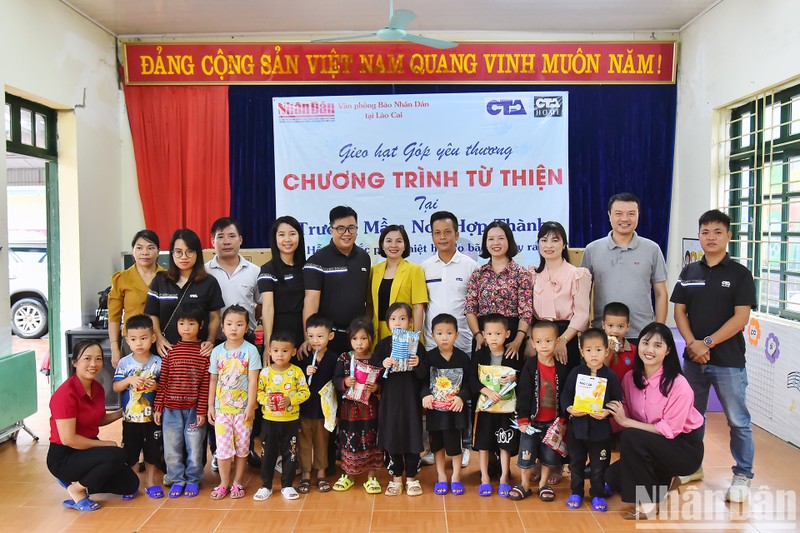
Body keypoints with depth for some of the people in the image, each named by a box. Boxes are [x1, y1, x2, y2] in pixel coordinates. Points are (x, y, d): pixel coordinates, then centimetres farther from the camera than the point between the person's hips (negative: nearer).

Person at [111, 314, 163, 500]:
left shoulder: (158, 362, -5)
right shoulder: (124, 363, -5)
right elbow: (115, 387, -6)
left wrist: (156, 386, -19)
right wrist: (129, 380, -23)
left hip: (152, 417, 0)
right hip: (130, 418, 0)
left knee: (152, 450, 12)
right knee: (129, 452, 10)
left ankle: (150, 481, 29)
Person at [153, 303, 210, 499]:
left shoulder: (204, 351, -5)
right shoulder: (171, 351, 2)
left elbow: (206, 384, -6)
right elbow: (163, 381, 4)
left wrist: (202, 411, -8)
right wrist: (158, 407, 1)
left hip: (194, 409, -2)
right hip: (171, 409, 2)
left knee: (194, 446, 8)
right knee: (171, 448, 10)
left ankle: (193, 480, 26)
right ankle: (177, 480, 27)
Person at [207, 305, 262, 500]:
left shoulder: (250, 350, -7)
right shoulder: (217, 351, 1)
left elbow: (253, 380, -9)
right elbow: (213, 380, 7)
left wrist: (251, 406, -13)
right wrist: (210, 405, 6)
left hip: (243, 408, -2)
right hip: (221, 408, 2)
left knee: (242, 446, 8)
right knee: (222, 446, 3)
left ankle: (238, 482, 23)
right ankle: (224, 483, 20)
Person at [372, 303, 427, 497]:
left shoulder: (416, 344, -1)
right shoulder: (383, 345, 2)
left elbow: (424, 376, -3)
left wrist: (418, 365, -23)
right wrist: (383, 365, -20)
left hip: (411, 399, -1)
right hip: (389, 399, 1)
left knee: (412, 436, 4)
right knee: (390, 437, 5)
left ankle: (412, 478, 21)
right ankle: (396, 477, 22)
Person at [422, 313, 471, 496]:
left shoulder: (463, 358, -4)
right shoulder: (428, 357, -4)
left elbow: (469, 383, -1)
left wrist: (461, 397, -16)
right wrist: (425, 394, -19)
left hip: (456, 409, -1)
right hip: (434, 409, 1)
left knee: (454, 443, 4)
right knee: (437, 443, 13)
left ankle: (456, 477, 24)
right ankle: (441, 477, 30)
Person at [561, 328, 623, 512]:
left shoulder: (611, 376, -5)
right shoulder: (575, 373, -3)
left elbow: (617, 400, -2)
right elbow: (565, 395, 2)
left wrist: (607, 412, -19)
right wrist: (569, 408, -15)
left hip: (600, 428, -1)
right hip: (577, 426, 1)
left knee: (599, 465, 10)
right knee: (576, 462, 14)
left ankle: (598, 495, 28)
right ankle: (576, 493, 31)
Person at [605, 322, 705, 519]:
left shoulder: (678, 385, -23)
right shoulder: (631, 378, -5)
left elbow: (669, 430, -22)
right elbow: (626, 417, -1)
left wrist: (627, 422, -25)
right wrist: (616, 415, -23)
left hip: (685, 447, -6)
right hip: (653, 447, 6)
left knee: (631, 437, -30)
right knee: (613, 477, -12)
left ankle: (648, 503, -12)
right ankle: (663, 484, 16)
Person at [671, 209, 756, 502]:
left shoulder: (740, 274, -4)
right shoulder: (689, 272, 7)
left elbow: (740, 318, -11)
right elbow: (679, 311, 5)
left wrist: (707, 343, -15)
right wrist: (692, 343, -10)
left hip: (728, 360, -4)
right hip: (693, 358, 4)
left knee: (737, 420, 4)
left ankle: (743, 475, 19)